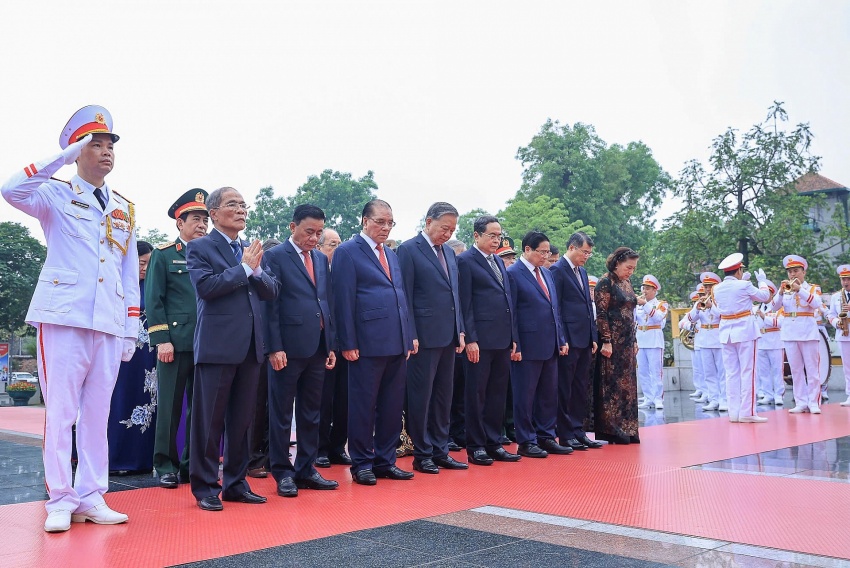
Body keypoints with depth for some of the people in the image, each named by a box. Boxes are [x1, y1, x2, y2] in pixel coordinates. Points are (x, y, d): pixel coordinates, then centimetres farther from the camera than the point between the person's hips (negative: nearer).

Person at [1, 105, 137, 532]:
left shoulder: (125, 209, 18)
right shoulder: (57, 195, 5)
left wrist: (132, 328, 10)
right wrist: (65, 156, -14)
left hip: (109, 325, 4)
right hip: (63, 318, -4)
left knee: (97, 413, 6)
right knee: (61, 411, -3)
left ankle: (91, 497, 13)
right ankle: (60, 501, 4)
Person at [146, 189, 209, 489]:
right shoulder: (163, 255, 4)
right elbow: (154, 300, -2)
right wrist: (162, 339, -10)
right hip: (176, 342, -4)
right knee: (170, 406, 1)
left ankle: (192, 464, 17)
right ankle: (166, 466, 11)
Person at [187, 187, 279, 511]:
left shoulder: (250, 251, 16)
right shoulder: (200, 248, -1)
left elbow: (271, 292, 9)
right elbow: (205, 286, -18)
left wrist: (256, 269, -8)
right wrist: (244, 268, -12)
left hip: (250, 346, 6)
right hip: (217, 346, -6)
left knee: (241, 420, 12)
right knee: (210, 420, 2)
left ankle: (235, 484, 22)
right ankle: (205, 488, 12)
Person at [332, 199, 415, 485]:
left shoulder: (392, 255, 19)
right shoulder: (347, 252, -3)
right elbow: (344, 300, -9)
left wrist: (408, 337, 13)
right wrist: (348, 343, -13)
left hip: (397, 344, 7)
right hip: (368, 343, -7)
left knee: (392, 407, 11)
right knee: (363, 406, 3)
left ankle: (385, 461, 22)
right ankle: (361, 464, 14)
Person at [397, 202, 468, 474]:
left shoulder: (449, 252, 15)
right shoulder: (408, 250, -7)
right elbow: (405, 297, -10)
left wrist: (460, 330, 12)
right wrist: (410, 336, -14)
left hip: (448, 337, 7)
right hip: (424, 337, -7)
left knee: (443, 397, 12)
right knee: (421, 397, 1)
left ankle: (440, 451, 22)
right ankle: (422, 454, 11)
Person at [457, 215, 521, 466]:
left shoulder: (499, 261, 18)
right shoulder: (466, 261, -5)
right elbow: (465, 304, -10)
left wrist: (513, 339, 14)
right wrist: (470, 339, -15)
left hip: (503, 340, 7)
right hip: (481, 340, -7)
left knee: (498, 394, 11)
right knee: (476, 395, 2)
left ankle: (493, 443, 20)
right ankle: (475, 447, 10)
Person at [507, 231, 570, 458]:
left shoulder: (547, 274, 15)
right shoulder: (513, 274, -8)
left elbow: (556, 309, 18)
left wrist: (562, 339, 12)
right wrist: (514, 346, -15)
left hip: (550, 346, 8)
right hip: (527, 346, -8)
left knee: (549, 394, 12)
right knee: (525, 395, 2)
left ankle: (546, 438, 23)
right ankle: (526, 442, 11)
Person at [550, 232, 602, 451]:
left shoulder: (583, 272, 18)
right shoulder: (557, 270, -8)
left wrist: (594, 337, 14)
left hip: (585, 341, 8)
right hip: (569, 340, -8)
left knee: (581, 388, 11)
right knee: (565, 389, 0)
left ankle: (578, 431, 19)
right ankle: (565, 435, 6)